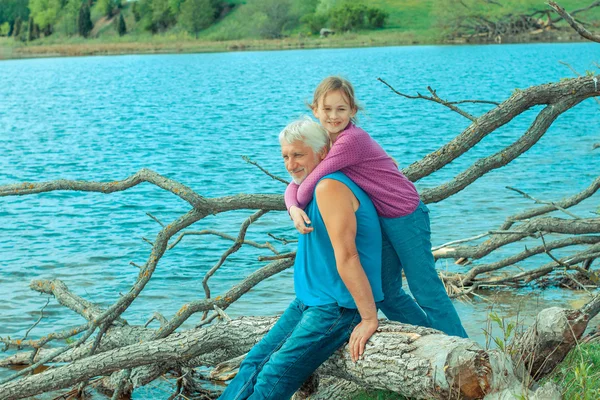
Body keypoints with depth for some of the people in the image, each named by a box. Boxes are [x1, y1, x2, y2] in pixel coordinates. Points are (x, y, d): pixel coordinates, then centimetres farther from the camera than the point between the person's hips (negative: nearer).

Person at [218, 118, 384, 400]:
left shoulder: (329, 187, -21)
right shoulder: (311, 188, 11)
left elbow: (346, 257, -26)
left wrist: (370, 318, -26)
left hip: (337, 309, -10)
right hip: (308, 302, 10)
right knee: (252, 366, 4)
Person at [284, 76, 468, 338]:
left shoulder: (351, 140, -24)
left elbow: (310, 183, -26)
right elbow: (295, 184, -1)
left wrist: (298, 204, -7)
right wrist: (294, 209, -22)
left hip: (406, 217, -9)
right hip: (382, 221, 9)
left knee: (426, 290, -4)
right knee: (387, 292, 15)